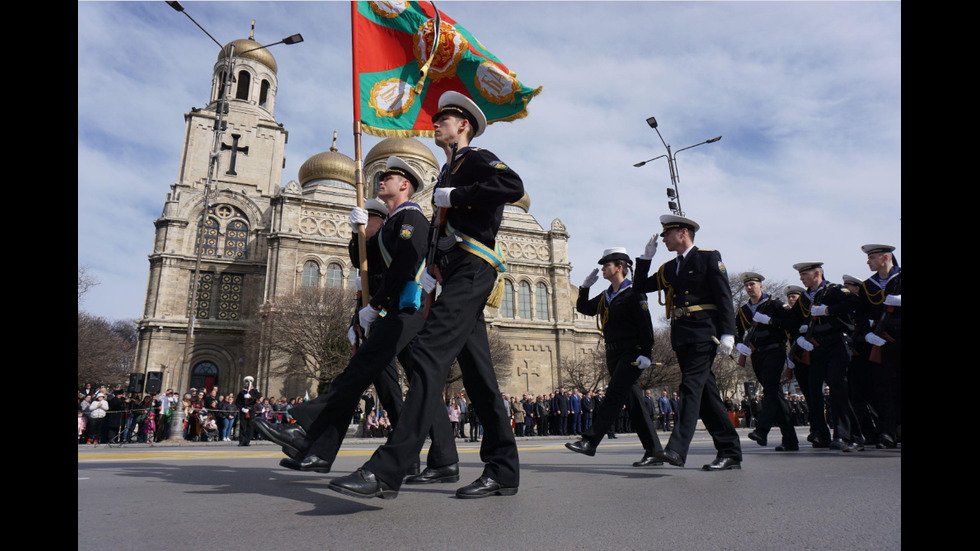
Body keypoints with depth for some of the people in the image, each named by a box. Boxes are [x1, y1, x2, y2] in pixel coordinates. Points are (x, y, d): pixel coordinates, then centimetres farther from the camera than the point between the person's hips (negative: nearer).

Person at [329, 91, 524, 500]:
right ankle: (503, 471, 11)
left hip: (470, 273, -10)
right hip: (459, 278, 10)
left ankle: (388, 470, -24)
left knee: (429, 356, -21)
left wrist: (453, 196, -13)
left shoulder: (476, 158, 3)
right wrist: (432, 273, 20)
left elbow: (513, 186, -19)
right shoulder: (450, 170, 30)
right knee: (477, 372, 6)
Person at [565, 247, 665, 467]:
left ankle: (589, 441, -13)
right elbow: (584, 308, 22)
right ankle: (654, 452, 13)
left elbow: (645, 324, -12)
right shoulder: (605, 296, 16)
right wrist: (585, 286, 9)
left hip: (631, 354, -8)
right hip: (614, 354, 8)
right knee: (633, 401, 7)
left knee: (613, 396, -12)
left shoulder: (633, 292, -7)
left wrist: (645, 353, -18)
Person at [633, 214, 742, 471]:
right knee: (706, 393, 8)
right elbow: (641, 287, 18)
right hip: (680, 337, 7)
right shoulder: (669, 268, 20)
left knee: (691, 387, -16)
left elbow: (724, 297, -6)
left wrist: (727, 333, -15)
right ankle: (730, 453, 14)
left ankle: (677, 449, -21)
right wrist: (646, 257, 11)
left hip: (703, 334, -7)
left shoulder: (709, 257, 2)